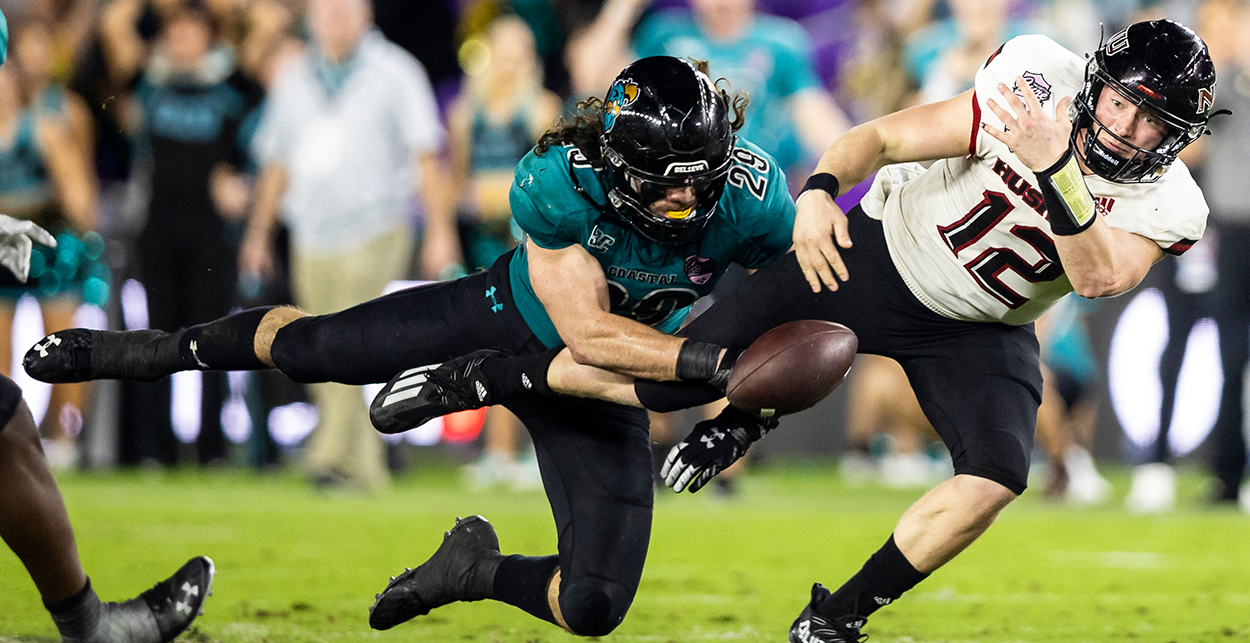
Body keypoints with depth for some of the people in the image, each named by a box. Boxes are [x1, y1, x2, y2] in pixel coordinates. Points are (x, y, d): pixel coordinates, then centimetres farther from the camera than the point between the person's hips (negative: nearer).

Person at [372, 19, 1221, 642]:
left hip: (976, 331, 2)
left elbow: (1097, 279, -38)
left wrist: (1053, 172, -48)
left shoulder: (1166, 208, -18)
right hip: (877, 258, -2)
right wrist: (820, 193, -37)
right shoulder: (1042, 85, -22)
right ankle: (481, 378, 15)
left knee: (995, 478, -24)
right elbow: (883, 137, -19)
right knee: (669, 377, -9)